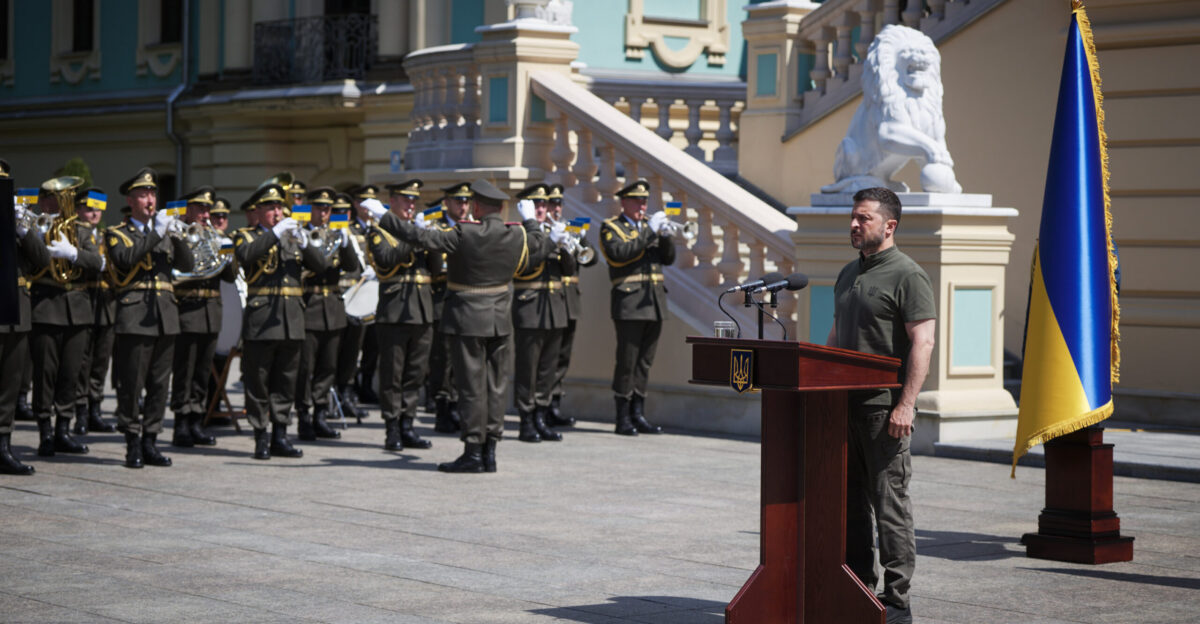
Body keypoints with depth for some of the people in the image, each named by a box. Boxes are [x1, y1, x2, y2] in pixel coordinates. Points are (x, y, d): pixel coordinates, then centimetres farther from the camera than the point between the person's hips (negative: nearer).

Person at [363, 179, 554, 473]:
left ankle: (473, 452, -1)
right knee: (496, 385, 9)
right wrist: (530, 220, 36)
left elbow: (421, 237, -19)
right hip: (500, 320, 5)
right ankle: (490, 452, 12)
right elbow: (544, 244, 19)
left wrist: (383, 216, -11)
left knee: (472, 385, -2)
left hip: (468, 319, -5)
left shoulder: (465, 235, -18)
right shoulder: (518, 235, -2)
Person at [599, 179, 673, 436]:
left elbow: (668, 258, 12)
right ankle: (623, 418, -3)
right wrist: (649, 232, -18)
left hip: (655, 303, 6)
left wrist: (665, 236, -6)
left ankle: (638, 414, 12)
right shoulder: (610, 227, 1)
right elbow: (620, 253, -18)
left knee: (645, 361, 7)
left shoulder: (649, 225, 18)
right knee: (627, 361, -7)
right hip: (629, 302, -6)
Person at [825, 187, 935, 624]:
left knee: (889, 502, -5)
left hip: (884, 407, -8)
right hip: (845, 404, 8)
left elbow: (923, 342, -15)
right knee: (850, 501, 11)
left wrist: (906, 405, -21)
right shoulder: (848, 274, 17)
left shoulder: (907, 275, -9)